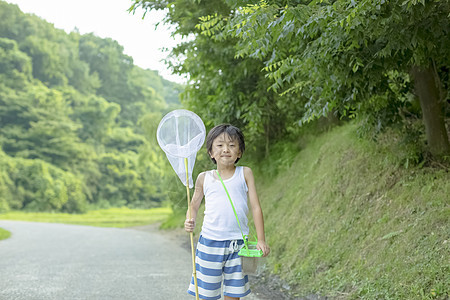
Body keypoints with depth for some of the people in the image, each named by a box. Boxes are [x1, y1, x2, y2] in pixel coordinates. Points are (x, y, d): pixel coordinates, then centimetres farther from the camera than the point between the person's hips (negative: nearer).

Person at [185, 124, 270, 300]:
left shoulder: (245, 173, 1)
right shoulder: (204, 178, 3)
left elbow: (255, 207, 2)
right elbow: (194, 206, 13)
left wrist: (261, 240, -1)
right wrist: (190, 222, -8)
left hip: (237, 245, 0)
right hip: (209, 243, 0)